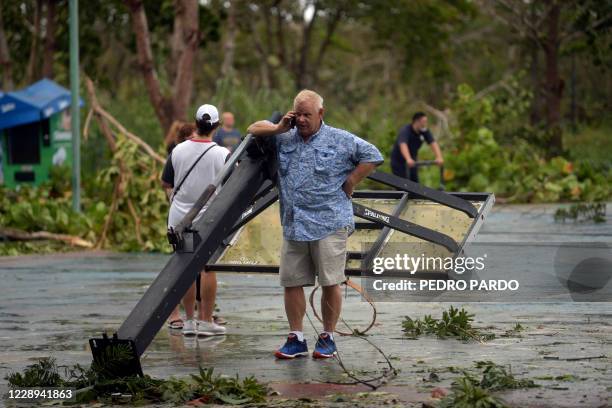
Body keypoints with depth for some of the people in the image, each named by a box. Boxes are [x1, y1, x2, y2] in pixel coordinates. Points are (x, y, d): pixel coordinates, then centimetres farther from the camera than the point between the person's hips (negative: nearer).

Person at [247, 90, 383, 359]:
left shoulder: (340, 140, 1)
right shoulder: (285, 139, 13)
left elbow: (372, 157, 2)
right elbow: (254, 130, 22)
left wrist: (349, 183, -2)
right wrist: (279, 128, 4)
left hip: (329, 225, -4)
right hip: (293, 226, 4)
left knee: (330, 283, -2)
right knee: (291, 283, 3)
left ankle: (327, 338, 9)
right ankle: (296, 339, 11)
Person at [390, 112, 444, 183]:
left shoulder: (425, 132, -11)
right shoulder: (405, 131, -28)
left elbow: (433, 144, -22)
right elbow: (403, 145, -45)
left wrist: (439, 158, -39)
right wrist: (408, 159, -62)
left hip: (412, 160, 6)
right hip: (398, 161, -6)